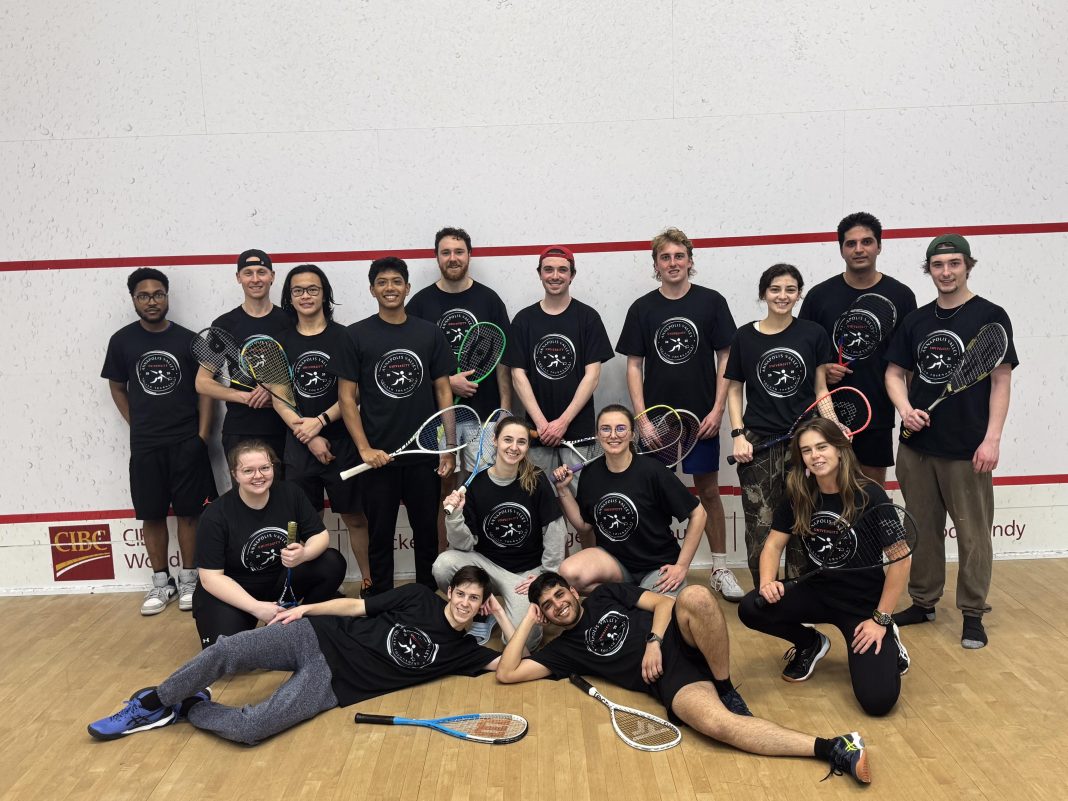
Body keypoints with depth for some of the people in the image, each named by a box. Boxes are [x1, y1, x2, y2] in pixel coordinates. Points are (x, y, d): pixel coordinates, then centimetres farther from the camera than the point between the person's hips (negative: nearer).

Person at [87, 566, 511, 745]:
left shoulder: (461, 649, 6)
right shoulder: (419, 597, 4)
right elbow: (356, 606, 7)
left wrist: (507, 617, -7)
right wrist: (305, 608, 0)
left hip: (333, 685, 0)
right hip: (317, 638, 1)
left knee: (248, 729, -23)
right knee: (227, 650, -19)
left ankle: (189, 708, 7)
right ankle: (151, 705, 5)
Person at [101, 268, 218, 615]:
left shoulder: (188, 339, -1)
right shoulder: (122, 341, 3)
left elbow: (205, 389, 1)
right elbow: (117, 388, 13)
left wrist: (202, 435, -5)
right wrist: (138, 425, 4)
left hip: (187, 442, -1)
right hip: (144, 445, 1)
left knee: (188, 511, 3)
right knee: (151, 514, 6)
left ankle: (188, 580, 16)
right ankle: (161, 583, 20)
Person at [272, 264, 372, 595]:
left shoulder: (343, 337, -1)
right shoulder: (281, 341, 6)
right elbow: (278, 397, 2)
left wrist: (320, 422, -15)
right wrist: (309, 439, -8)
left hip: (342, 442, -2)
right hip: (298, 446, 2)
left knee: (355, 518, 4)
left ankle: (370, 582, 15)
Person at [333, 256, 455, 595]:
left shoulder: (430, 334, 5)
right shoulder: (356, 335, 0)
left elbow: (443, 392, 6)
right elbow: (346, 396, -1)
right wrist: (364, 448, -10)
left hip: (425, 453, 2)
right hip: (378, 456, -1)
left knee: (427, 531, 11)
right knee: (380, 535, 9)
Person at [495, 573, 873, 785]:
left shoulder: (607, 594, 20)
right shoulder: (565, 648, 16)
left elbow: (664, 602, 11)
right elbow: (507, 673, 8)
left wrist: (654, 641, -6)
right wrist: (528, 620, 11)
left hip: (681, 641, 1)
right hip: (670, 679, -1)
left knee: (695, 596, -34)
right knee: (714, 722, -33)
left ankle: (726, 689, -13)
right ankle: (828, 748, -32)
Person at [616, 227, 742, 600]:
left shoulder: (712, 302, 0)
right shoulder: (642, 308, 2)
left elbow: (725, 357, 1)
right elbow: (634, 365, 4)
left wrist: (718, 409, -6)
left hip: (702, 417, -1)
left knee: (709, 490, 7)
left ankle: (720, 569, 19)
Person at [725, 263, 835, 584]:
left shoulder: (814, 334, 3)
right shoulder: (745, 337, 3)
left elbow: (821, 390, 7)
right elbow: (734, 389, 9)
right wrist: (738, 434, -2)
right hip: (758, 444, 0)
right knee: (759, 529, 1)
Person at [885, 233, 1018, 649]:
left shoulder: (990, 316, -3)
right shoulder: (916, 320, 9)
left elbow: (1001, 381, -5)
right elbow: (895, 373, 12)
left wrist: (992, 438, -12)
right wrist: (906, 409, -8)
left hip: (967, 449, -4)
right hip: (916, 446, 4)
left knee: (973, 533, 3)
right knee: (923, 528, 13)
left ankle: (973, 614, 16)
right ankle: (923, 602, 26)